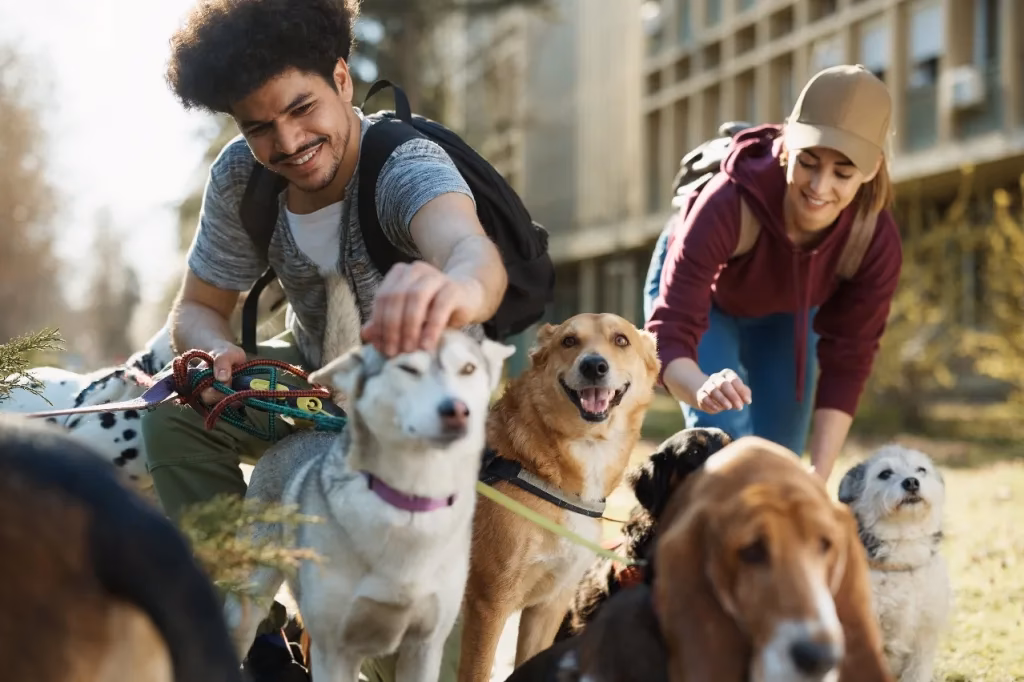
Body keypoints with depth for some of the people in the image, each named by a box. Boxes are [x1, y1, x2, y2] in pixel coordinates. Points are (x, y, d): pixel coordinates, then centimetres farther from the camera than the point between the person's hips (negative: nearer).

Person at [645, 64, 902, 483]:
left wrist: (819, 474, -29)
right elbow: (670, 332, -46)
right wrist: (701, 388, -69)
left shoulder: (877, 240, -33)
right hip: (706, 298, -3)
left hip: (789, 315, 4)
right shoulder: (727, 206, -44)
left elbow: (847, 361, -23)